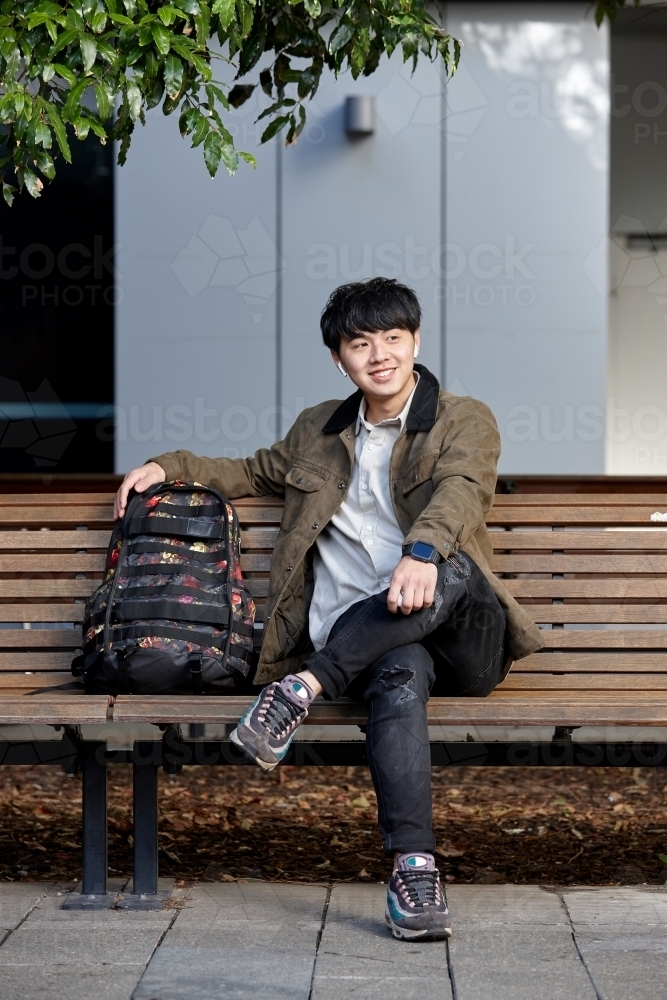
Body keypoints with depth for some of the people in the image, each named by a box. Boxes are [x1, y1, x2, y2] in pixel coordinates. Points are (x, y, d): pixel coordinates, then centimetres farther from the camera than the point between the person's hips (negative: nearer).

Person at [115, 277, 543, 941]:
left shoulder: (464, 421, 9)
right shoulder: (318, 431, 23)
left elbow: (458, 491, -13)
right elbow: (256, 472, 42)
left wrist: (423, 551, -36)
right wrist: (171, 466, 23)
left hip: (461, 638, -1)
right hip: (359, 641, 1)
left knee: (451, 568, -38)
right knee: (399, 676, -37)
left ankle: (304, 687, -39)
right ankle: (413, 868, -48)